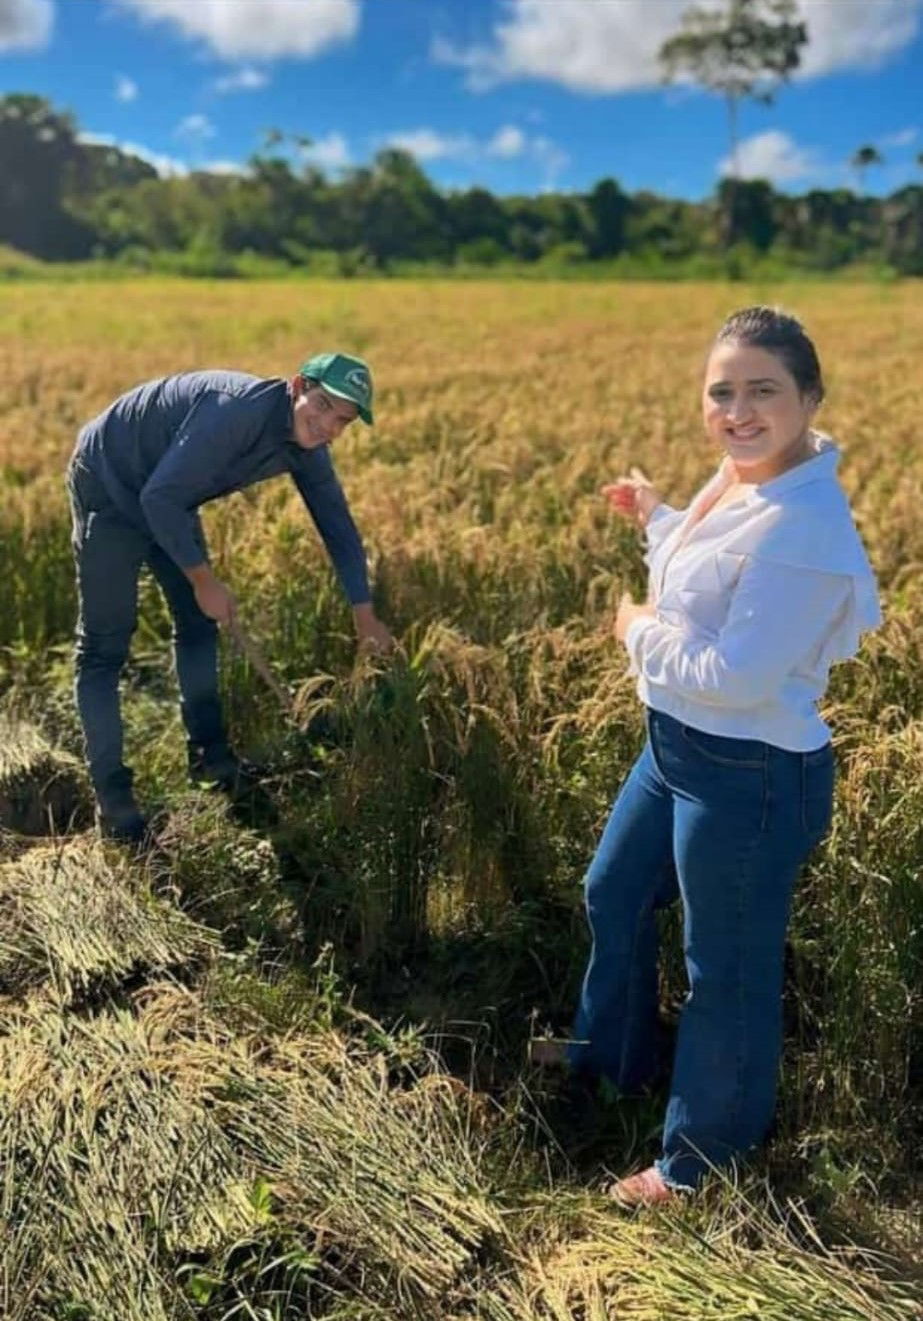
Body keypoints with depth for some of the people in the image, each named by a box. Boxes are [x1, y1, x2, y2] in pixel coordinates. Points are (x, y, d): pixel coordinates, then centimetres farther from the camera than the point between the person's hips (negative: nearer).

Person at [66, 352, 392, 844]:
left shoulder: (305, 445, -7)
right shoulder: (239, 410, -33)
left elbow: (337, 524, 5)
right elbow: (160, 497, -32)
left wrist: (364, 613, 7)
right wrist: (203, 579, -23)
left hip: (164, 498, 9)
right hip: (108, 484, -9)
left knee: (198, 621, 12)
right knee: (105, 643, -7)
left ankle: (209, 754, 24)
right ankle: (111, 795, -2)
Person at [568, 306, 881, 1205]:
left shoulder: (803, 527, -28)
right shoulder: (737, 482, 2)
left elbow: (736, 677, -30)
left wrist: (639, 629, -15)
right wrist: (653, 516, 25)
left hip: (752, 780, -10)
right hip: (677, 747, 10)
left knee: (726, 971, 10)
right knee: (613, 897, 26)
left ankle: (700, 1159, 34)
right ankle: (611, 1059, 52)